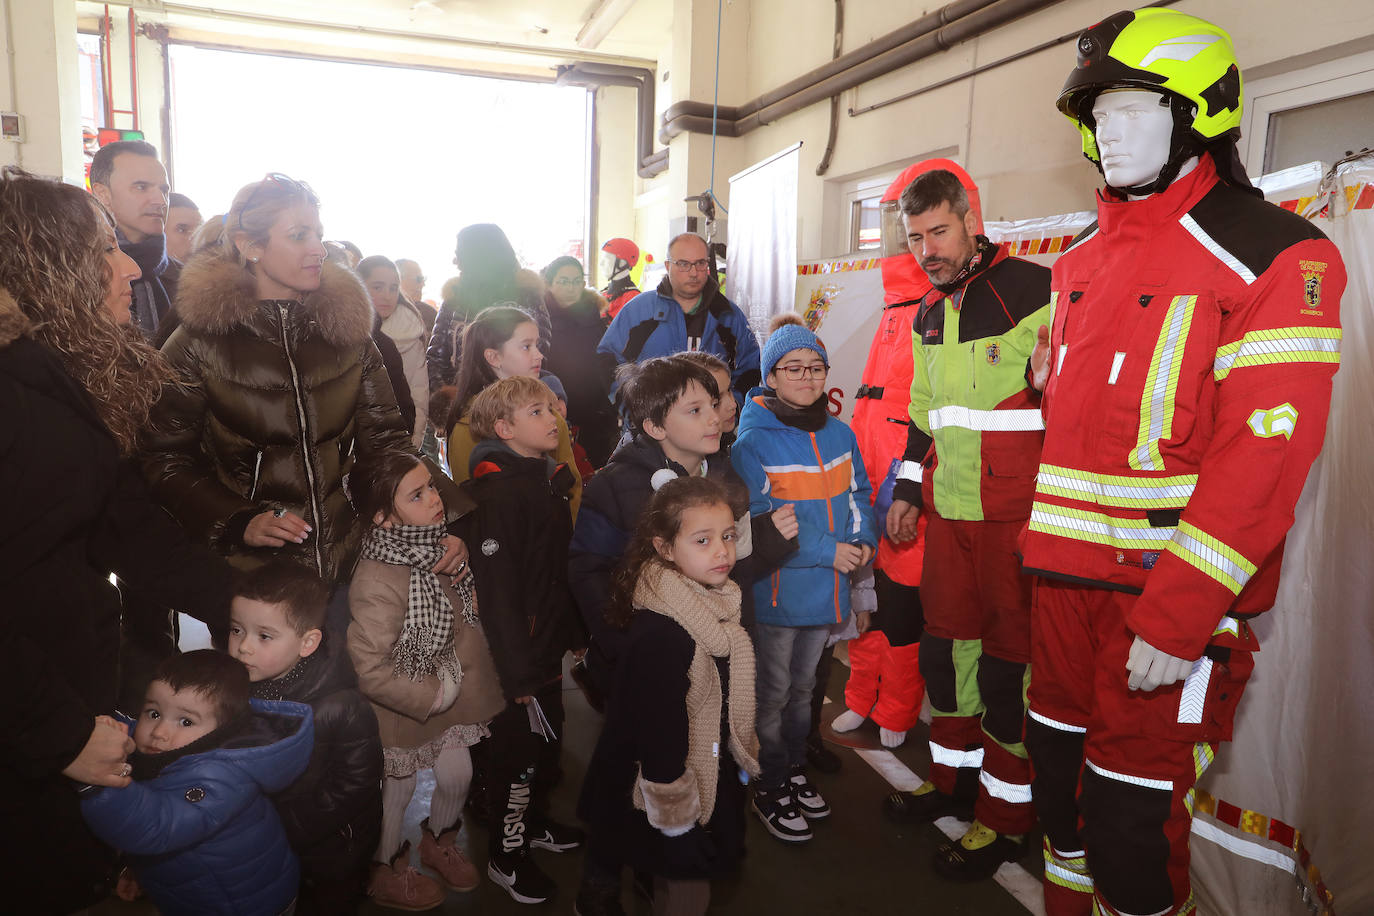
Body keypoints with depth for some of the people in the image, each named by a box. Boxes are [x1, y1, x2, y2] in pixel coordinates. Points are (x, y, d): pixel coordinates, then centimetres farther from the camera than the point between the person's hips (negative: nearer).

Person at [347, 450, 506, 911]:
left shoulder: (432, 547, -9)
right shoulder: (377, 582, -34)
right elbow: (368, 670, -31)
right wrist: (432, 697, -22)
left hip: (447, 693, 6)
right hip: (401, 708, -6)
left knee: (458, 775, 19)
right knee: (397, 792, 16)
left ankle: (440, 843, 51)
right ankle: (385, 872, 45)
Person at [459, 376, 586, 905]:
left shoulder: (549, 480, 8)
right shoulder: (500, 492, -22)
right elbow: (497, 588, -26)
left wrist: (570, 636, 18)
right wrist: (518, 671, -24)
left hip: (547, 646, 9)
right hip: (519, 656, -9)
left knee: (546, 742, 22)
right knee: (519, 749, 6)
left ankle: (534, 823, 44)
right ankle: (505, 857, 26)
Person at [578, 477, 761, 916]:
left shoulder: (719, 603, -2)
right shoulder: (658, 635, -31)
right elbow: (658, 731, -27)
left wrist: (742, 758, 18)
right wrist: (676, 820, -20)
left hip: (715, 777, 9)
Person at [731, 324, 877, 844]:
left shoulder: (840, 434, 4)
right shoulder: (753, 443, -15)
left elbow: (857, 494, 14)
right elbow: (759, 523, -20)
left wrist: (863, 539, -6)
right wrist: (827, 550, -22)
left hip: (826, 588, 6)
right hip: (777, 591, -6)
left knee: (803, 685, 22)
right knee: (773, 693, 9)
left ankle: (794, 771, 40)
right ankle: (769, 790, 26)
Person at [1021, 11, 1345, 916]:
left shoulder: (1275, 256, -10)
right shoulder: (1081, 260, 12)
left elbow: (1265, 456, -17)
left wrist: (1172, 619, -21)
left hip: (1171, 588, -6)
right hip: (1067, 571, 7)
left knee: (1133, 819, 2)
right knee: (1060, 772, 19)